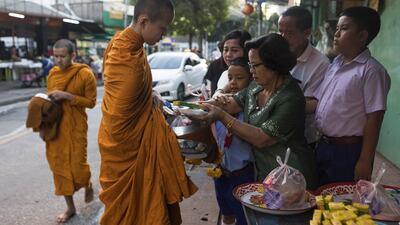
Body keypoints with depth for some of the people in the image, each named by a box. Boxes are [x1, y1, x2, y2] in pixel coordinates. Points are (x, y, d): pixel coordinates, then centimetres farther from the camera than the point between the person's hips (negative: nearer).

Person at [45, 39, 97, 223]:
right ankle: (70, 207, 24)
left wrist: (67, 96, -19)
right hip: (54, 126, 5)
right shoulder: (53, 73, 5)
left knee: (77, 164, -2)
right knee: (59, 165, 8)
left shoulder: (85, 73, -10)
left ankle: (88, 185, 35)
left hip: (75, 126, -5)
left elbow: (91, 102, -9)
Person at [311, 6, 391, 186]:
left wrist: (365, 161, -17)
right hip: (323, 146, 7)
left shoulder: (371, 71, -16)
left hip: (348, 151, -7)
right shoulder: (335, 64, 7)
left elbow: (374, 119, -17)